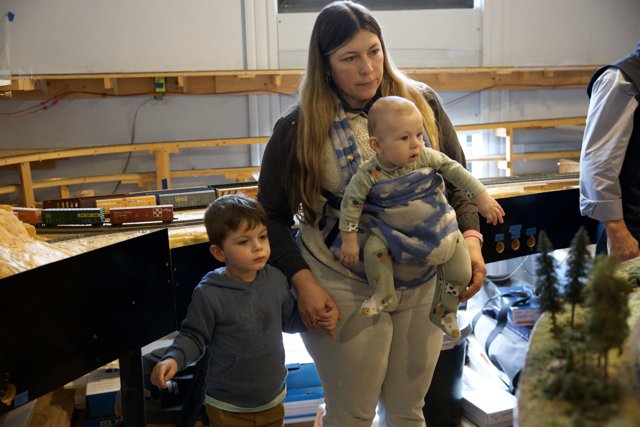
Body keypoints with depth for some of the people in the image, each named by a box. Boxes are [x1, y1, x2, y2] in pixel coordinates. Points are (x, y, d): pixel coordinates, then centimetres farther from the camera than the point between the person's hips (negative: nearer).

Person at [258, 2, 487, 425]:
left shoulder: (422, 102, -1)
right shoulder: (297, 129, -8)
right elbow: (274, 216, -1)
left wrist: (471, 237, -8)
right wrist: (304, 283, -11)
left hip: (423, 285, 3)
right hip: (344, 291, -2)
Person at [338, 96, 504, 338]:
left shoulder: (427, 157, -19)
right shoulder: (369, 175, -23)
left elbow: (454, 171, -10)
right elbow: (351, 202, -15)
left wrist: (482, 197, -11)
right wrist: (349, 239, -14)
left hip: (439, 227, 2)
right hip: (393, 231, -1)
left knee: (461, 273, 0)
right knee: (373, 249, -26)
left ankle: (444, 312, 29)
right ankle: (383, 294, 2)